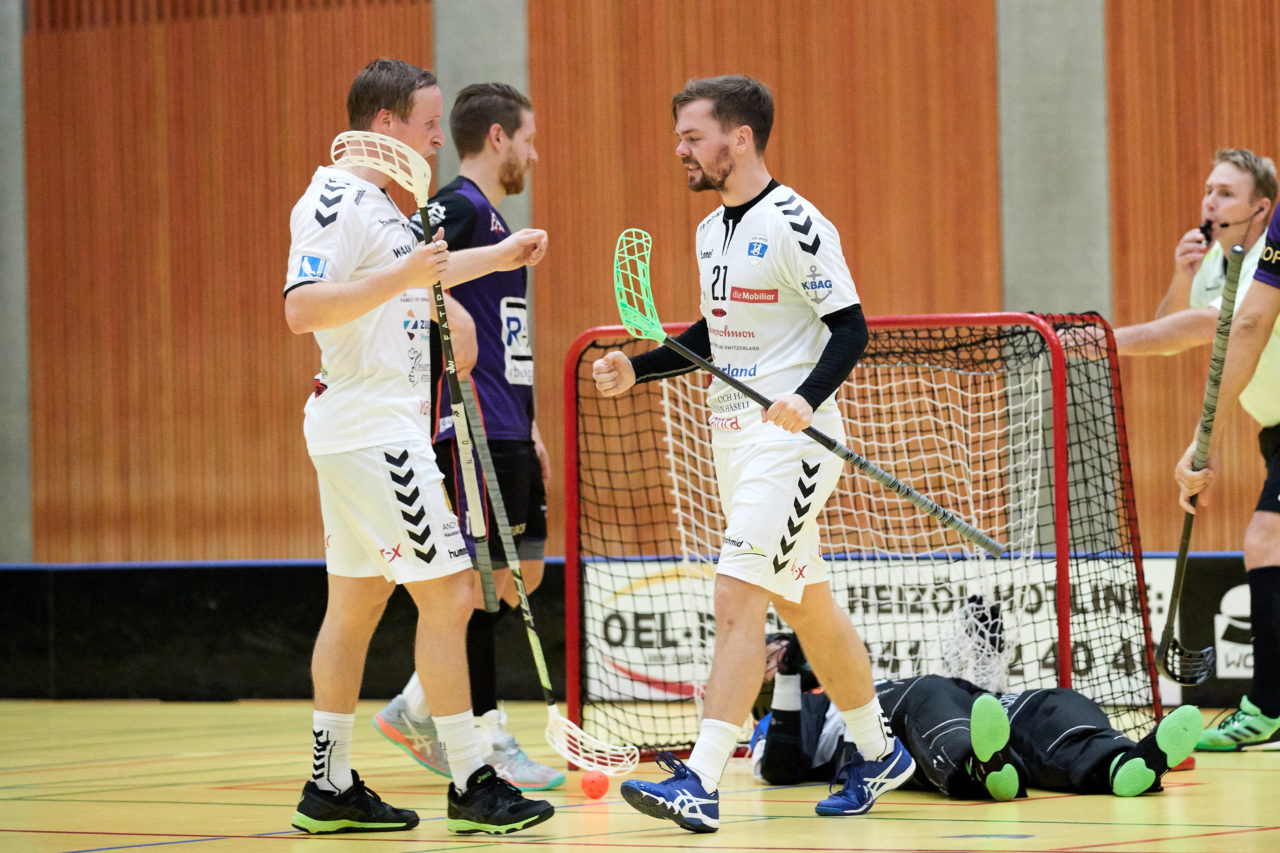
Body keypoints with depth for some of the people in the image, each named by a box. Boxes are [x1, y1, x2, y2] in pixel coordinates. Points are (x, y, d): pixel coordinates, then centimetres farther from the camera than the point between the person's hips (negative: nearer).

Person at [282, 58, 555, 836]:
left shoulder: (376, 204, 17)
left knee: (356, 603, 11)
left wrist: (500, 256, 39)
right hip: (371, 429, -11)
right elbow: (302, 309, -26)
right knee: (447, 592, -10)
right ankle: (471, 783, -8)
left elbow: (402, 278, 36)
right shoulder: (334, 202, -15)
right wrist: (400, 279, -33)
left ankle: (332, 787, 15)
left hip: (382, 428, 11)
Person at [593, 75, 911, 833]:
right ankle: (879, 755, 30)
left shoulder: (797, 225, -14)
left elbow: (850, 327, -15)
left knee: (738, 600, -16)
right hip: (734, 432, 9)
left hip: (791, 437, -9)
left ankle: (702, 784, -20)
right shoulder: (712, 232, 13)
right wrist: (636, 370, 11)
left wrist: (807, 398, -30)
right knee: (808, 607, 16)